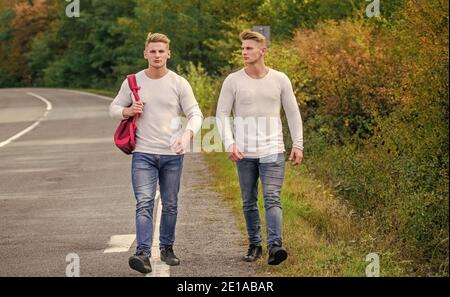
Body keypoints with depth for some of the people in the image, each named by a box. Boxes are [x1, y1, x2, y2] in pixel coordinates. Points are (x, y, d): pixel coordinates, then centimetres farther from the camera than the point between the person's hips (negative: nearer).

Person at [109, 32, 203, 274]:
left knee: (170, 205, 11)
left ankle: (167, 248, 27)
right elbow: (114, 108, 13)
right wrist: (128, 111, -11)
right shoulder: (133, 82, 3)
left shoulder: (179, 83, 0)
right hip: (143, 154, -1)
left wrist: (187, 134, -21)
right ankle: (143, 254, -21)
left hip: (172, 155, 1)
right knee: (144, 203, -13)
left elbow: (195, 114, -1)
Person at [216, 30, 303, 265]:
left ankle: (275, 246, -23)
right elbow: (222, 114, 1)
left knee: (272, 199, -13)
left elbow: (293, 113, 9)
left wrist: (298, 144, 3)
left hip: (272, 151, -1)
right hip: (244, 153, 1)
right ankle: (254, 245, 21)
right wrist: (229, 144, -13)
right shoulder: (233, 81, 2)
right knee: (249, 203, 9)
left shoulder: (280, 80, 4)